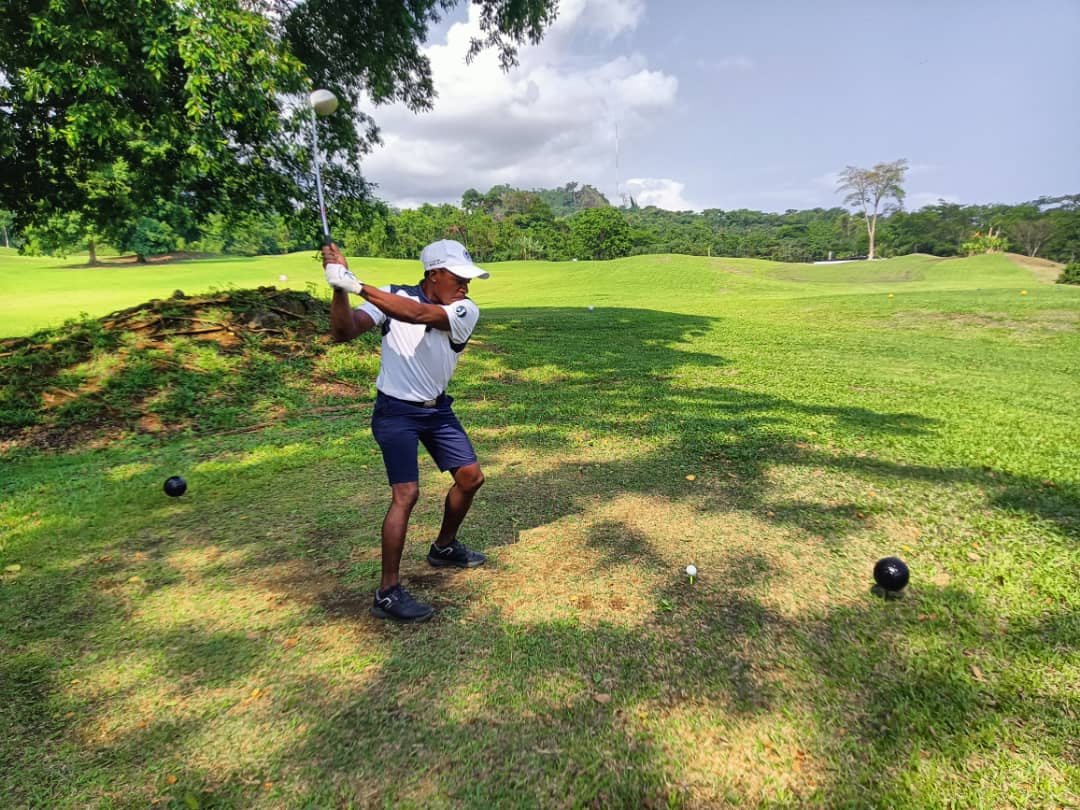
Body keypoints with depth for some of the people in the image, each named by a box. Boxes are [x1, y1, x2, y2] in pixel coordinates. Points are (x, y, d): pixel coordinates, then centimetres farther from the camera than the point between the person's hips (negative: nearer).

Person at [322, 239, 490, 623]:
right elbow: (343, 332, -23)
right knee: (406, 492, -15)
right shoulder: (391, 295, -13)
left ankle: (444, 546, 34)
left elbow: (417, 313, -32)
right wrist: (340, 287, -39)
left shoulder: (465, 311, -12)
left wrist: (357, 285, -40)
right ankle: (388, 592, -3)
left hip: (437, 408, 5)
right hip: (396, 411, -4)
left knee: (471, 477, 9)